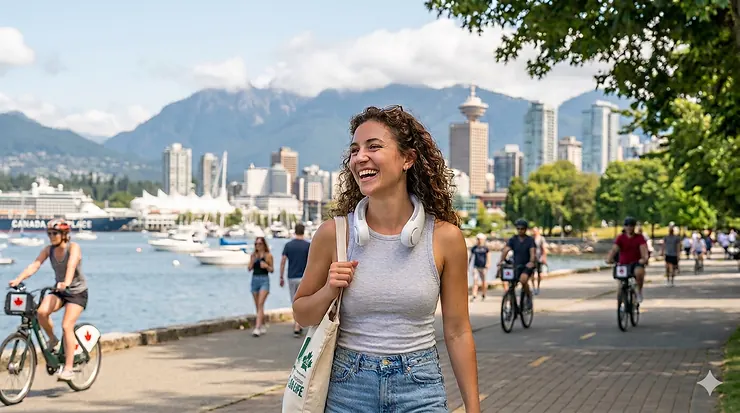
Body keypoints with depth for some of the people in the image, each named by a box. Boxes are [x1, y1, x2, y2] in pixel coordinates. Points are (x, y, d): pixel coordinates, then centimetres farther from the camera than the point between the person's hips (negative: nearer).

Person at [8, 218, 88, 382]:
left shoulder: (73, 247, -17)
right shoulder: (48, 249, -2)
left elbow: (71, 266, -36)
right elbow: (34, 265, -14)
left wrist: (66, 283, -54)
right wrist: (18, 279, -30)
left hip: (77, 291, -5)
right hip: (59, 291, 5)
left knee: (66, 326, -20)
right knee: (42, 311, -25)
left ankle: (68, 368, -15)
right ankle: (53, 341, 1)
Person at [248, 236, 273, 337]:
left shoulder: (268, 255, -2)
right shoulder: (253, 255, 10)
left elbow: (272, 270, 1)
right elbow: (250, 268, 5)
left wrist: (266, 266, -18)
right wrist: (253, 260, -10)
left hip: (264, 280, -5)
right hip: (254, 279, 5)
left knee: (260, 304, -15)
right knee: (258, 306, 11)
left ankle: (257, 328, -23)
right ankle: (263, 326, 25)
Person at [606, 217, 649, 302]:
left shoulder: (640, 238, -3)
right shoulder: (620, 238, -1)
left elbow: (643, 249, -18)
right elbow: (614, 249, -15)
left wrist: (644, 258, -40)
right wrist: (609, 258, -35)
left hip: (636, 263, -2)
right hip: (623, 264, 2)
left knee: (639, 272, -36)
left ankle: (639, 291, -12)